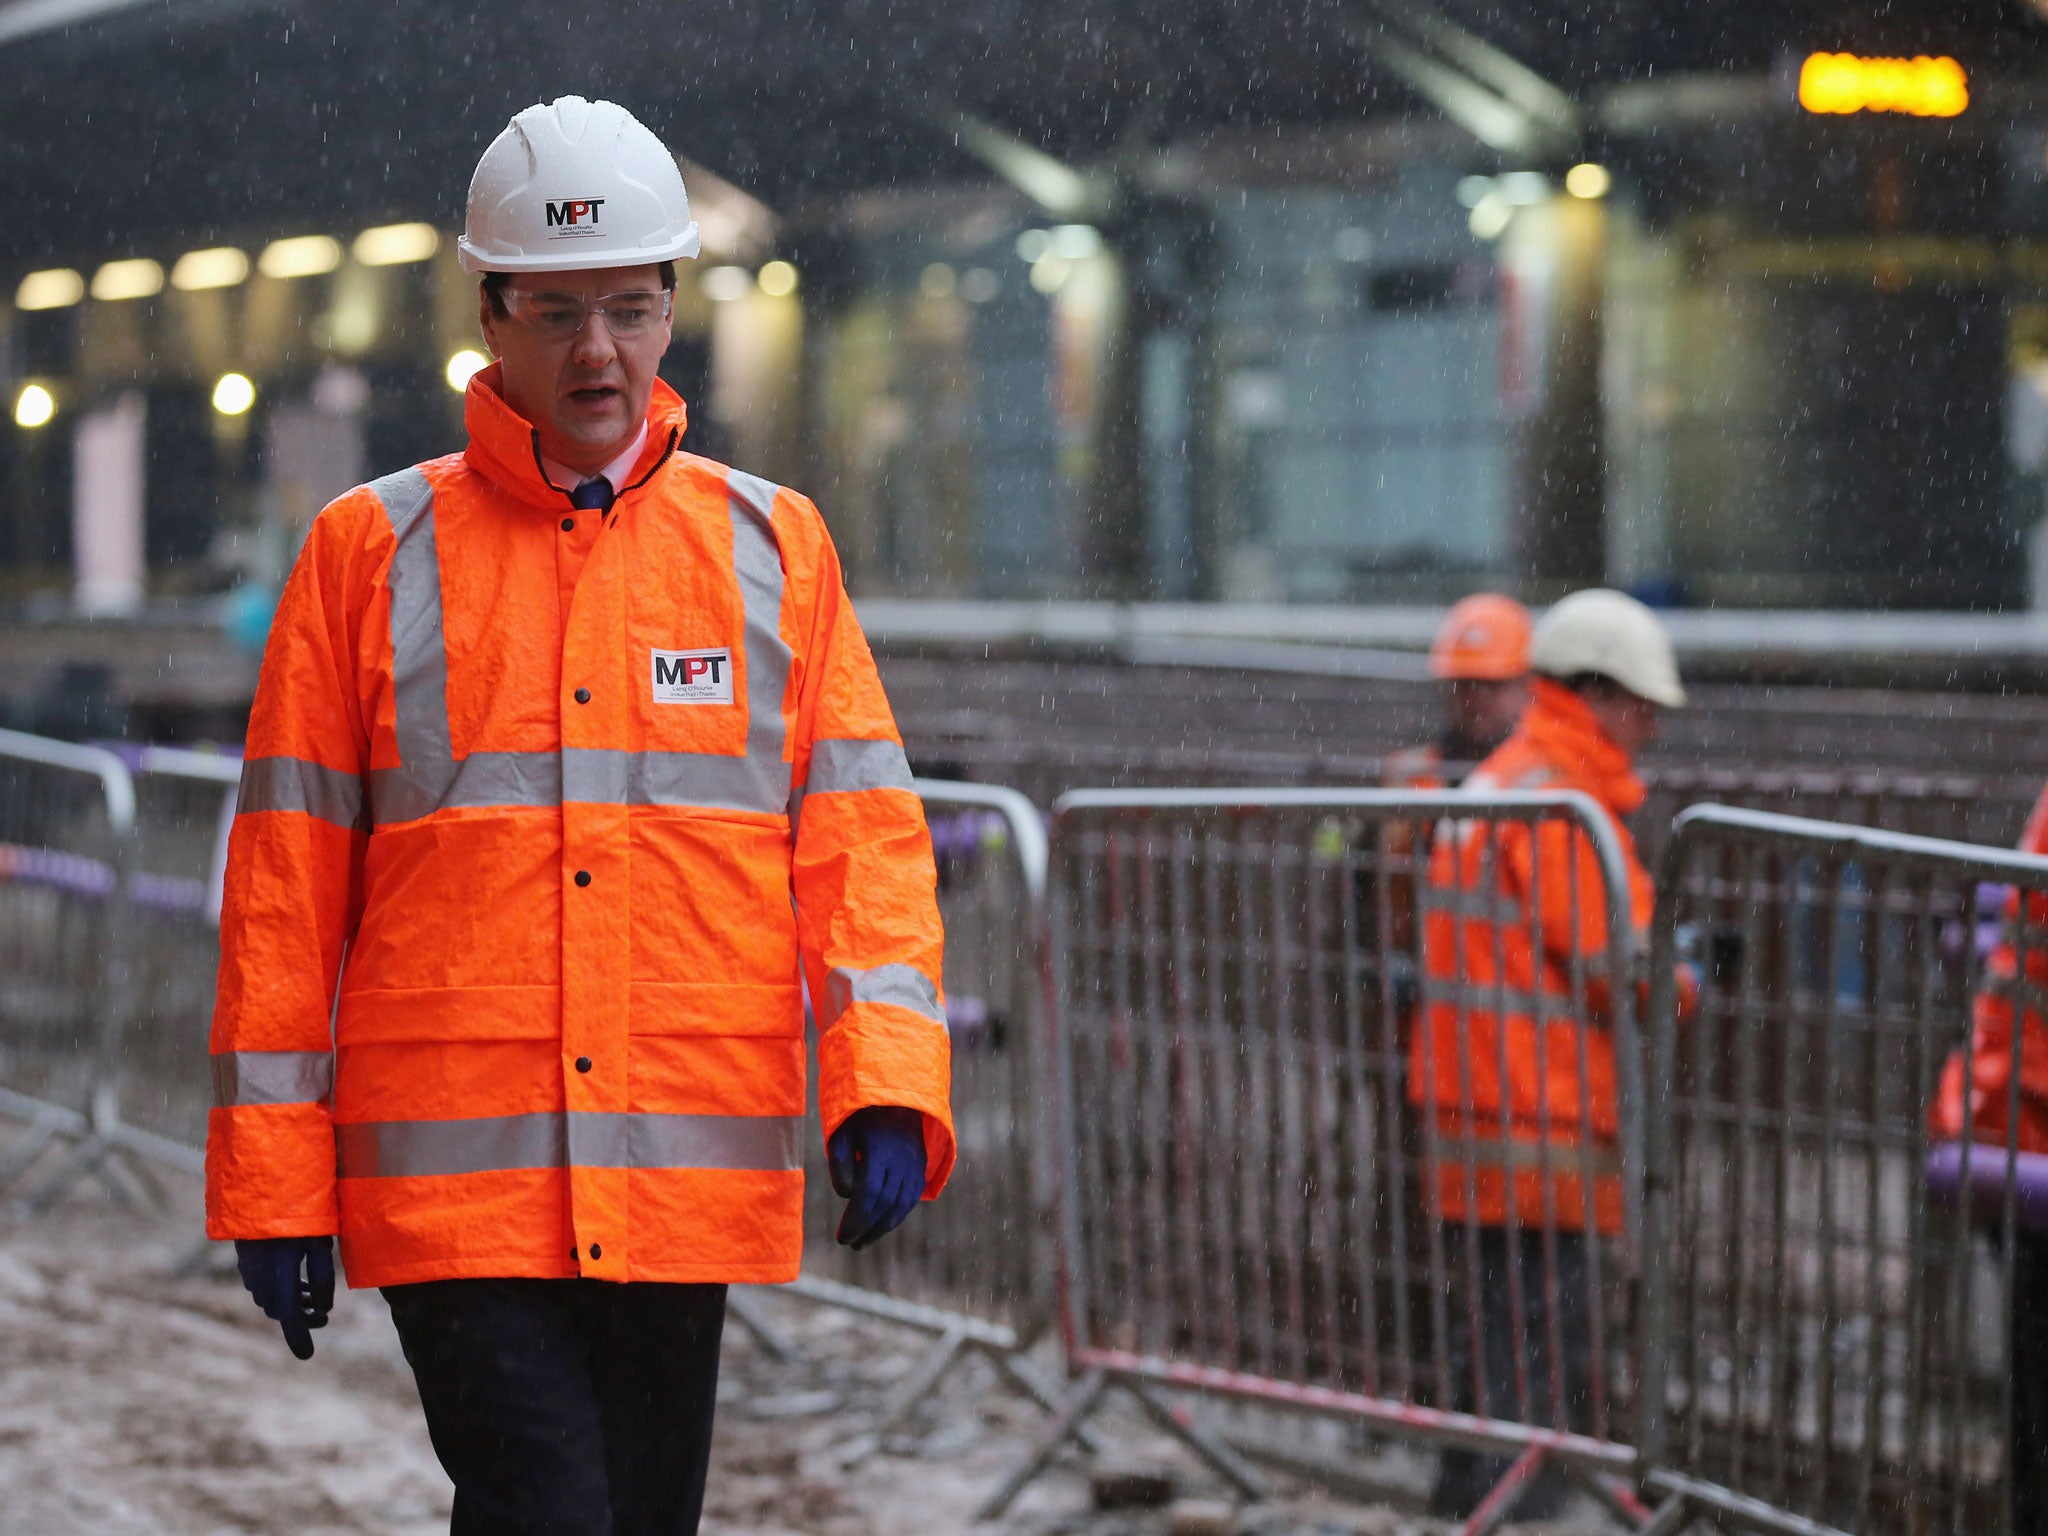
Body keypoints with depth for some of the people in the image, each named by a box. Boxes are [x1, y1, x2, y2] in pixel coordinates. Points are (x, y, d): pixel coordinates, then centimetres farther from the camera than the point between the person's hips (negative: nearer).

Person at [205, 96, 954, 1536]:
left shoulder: (775, 549, 9)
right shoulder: (370, 552, 4)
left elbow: (861, 836, 5)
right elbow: (287, 879, 4)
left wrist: (885, 1085, -11)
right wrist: (271, 1183, 1)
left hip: (692, 1182, 3)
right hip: (454, 1183, -2)